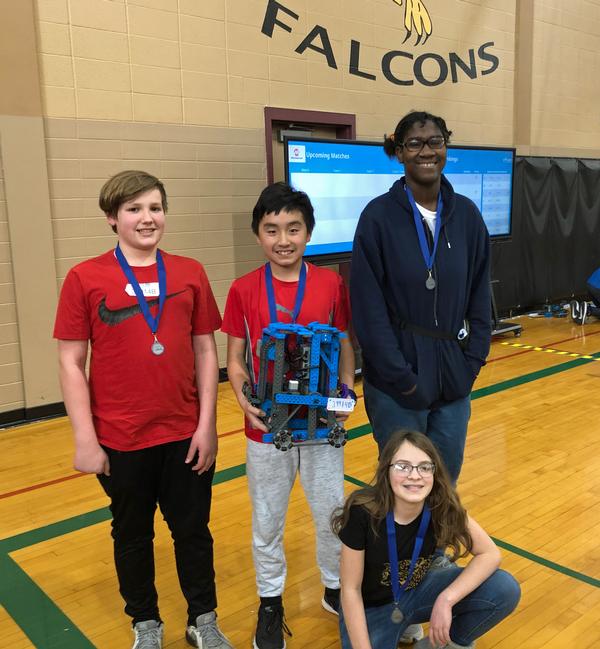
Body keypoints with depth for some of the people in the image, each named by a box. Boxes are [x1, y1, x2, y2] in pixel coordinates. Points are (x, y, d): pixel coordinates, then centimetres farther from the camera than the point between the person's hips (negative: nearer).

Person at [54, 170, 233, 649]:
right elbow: (71, 363, -6)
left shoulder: (190, 273, 0)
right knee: (133, 534, 17)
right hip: (121, 440, -1)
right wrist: (85, 440, -8)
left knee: (193, 530, 15)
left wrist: (206, 425, -1)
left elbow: (205, 351, 3)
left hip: (185, 434, 2)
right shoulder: (85, 278, -7)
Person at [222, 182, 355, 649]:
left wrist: (346, 394, -11)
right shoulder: (243, 290, -7)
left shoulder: (331, 284, -6)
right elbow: (235, 360, -2)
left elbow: (344, 348, 3)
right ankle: (270, 604, 38)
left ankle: (337, 589, 41)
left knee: (333, 515, 15)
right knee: (267, 522, 16)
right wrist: (245, 401, -18)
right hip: (267, 426, 0)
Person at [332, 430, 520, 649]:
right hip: (370, 608, -3)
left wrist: (446, 600, -23)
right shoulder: (363, 513, -29)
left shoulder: (442, 507, -20)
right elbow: (351, 590, -20)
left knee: (505, 590, -16)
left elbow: (490, 554, -12)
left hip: (418, 591, 3)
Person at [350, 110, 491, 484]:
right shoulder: (379, 216, -10)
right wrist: (401, 376, -14)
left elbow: (480, 297, 7)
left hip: (454, 378, 4)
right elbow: (369, 308, -12)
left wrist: (472, 363, 0)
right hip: (396, 383, -4)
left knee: (446, 479, 17)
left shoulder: (467, 214, 3)